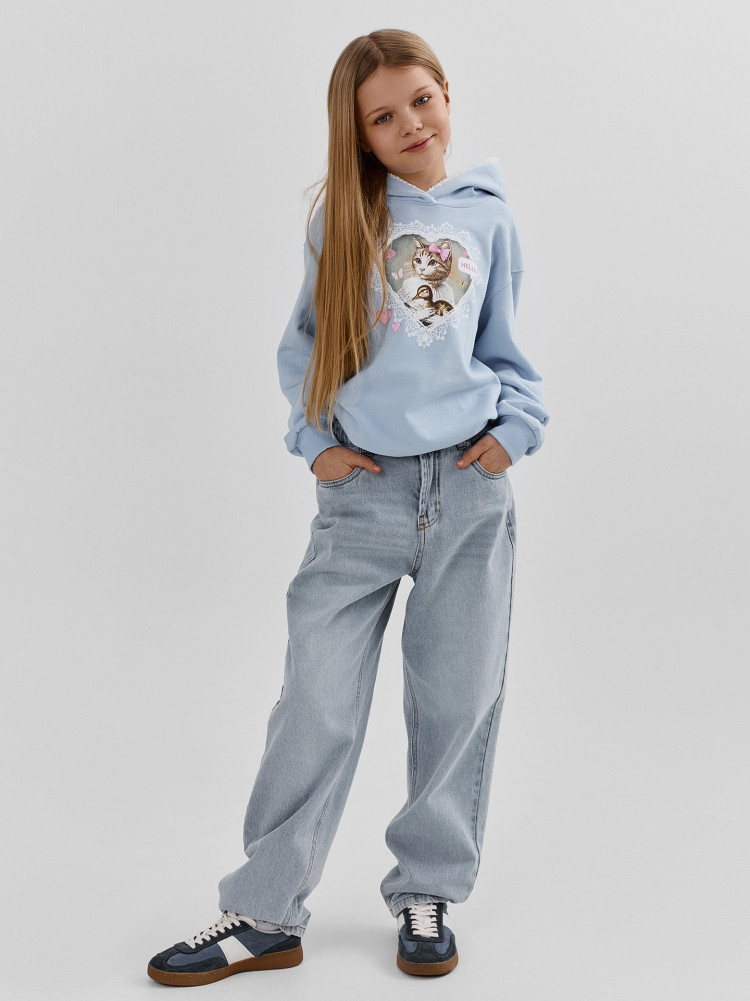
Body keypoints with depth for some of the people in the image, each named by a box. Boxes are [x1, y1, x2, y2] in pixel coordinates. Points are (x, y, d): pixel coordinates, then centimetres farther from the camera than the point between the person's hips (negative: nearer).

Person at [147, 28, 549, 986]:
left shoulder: (489, 215, 10)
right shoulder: (343, 216, 7)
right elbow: (305, 341, 12)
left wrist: (518, 426, 1)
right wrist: (314, 439, -1)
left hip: (469, 486, 1)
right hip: (363, 489, -1)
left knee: (457, 701, 6)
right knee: (317, 705, -2)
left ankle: (426, 898, 23)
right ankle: (265, 915, 11)